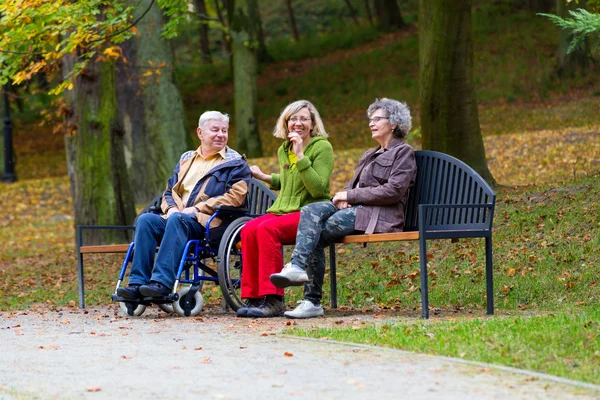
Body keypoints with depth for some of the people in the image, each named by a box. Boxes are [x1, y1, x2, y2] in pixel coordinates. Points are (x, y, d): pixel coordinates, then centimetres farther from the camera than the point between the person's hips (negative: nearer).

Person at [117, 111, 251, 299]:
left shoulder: (235, 163, 9)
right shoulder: (186, 159, 28)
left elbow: (235, 196, -6)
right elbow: (169, 191, 27)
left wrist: (197, 209, -13)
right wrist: (171, 208, 1)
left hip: (210, 222, -5)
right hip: (176, 216, 5)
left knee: (177, 220, -37)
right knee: (146, 219, -24)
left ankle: (162, 282, -45)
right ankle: (137, 283, -32)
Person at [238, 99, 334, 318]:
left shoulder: (322, 147, -6)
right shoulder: (283, 150, 17)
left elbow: (318, 189, -18)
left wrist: (301, 156, -20)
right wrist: (264, 177, 22)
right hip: (283, 210, 7)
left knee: (267, 229, -32)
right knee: (248, 230, -24)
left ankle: (273, 299, -31)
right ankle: (253, 297, -21)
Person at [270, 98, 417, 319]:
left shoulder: (403, 152, 3)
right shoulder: (369, 155, 30)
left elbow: (393, 191, -10)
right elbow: (353, 185, 25)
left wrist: (350, 195, -10)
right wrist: (342, 197, -2)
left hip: (379, 215, -8)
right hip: (355, 209, 8)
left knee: (317, 233, -25)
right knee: (311, 211, -21)